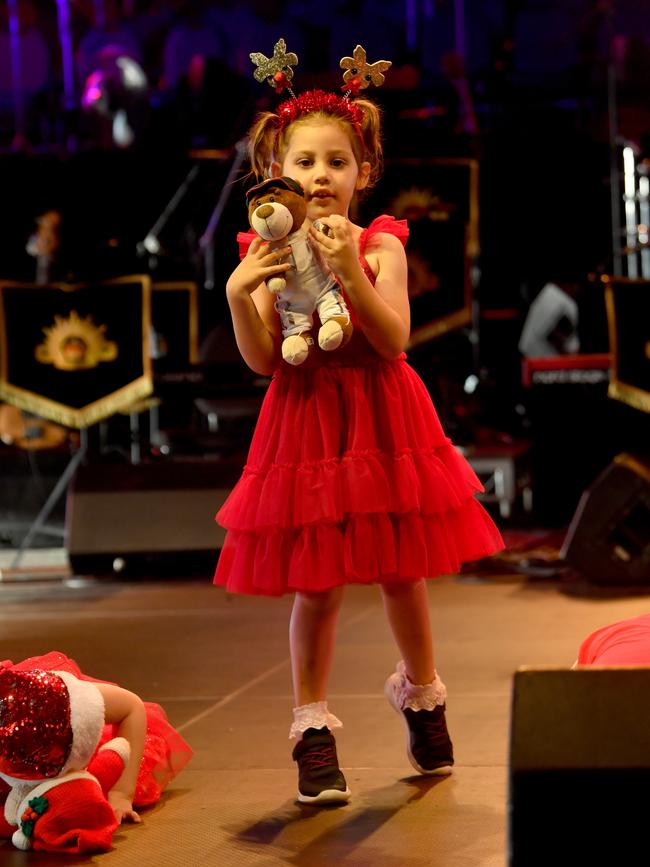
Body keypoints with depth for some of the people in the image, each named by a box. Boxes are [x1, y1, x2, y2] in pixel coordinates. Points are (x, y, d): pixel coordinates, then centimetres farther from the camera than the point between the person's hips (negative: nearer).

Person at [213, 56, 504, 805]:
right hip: (306, 427, 0)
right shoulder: (268, 254, -3)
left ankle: (421, 695, 37)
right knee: (316, 588, 2)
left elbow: (394, 343, -17)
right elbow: (262, 360, -8)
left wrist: (350, 272, -27)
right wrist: (238, 294, -23)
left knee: (402, 574, 12)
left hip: (383, 425, 0)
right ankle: (313, 729, 14)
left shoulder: (381, 247, -6)